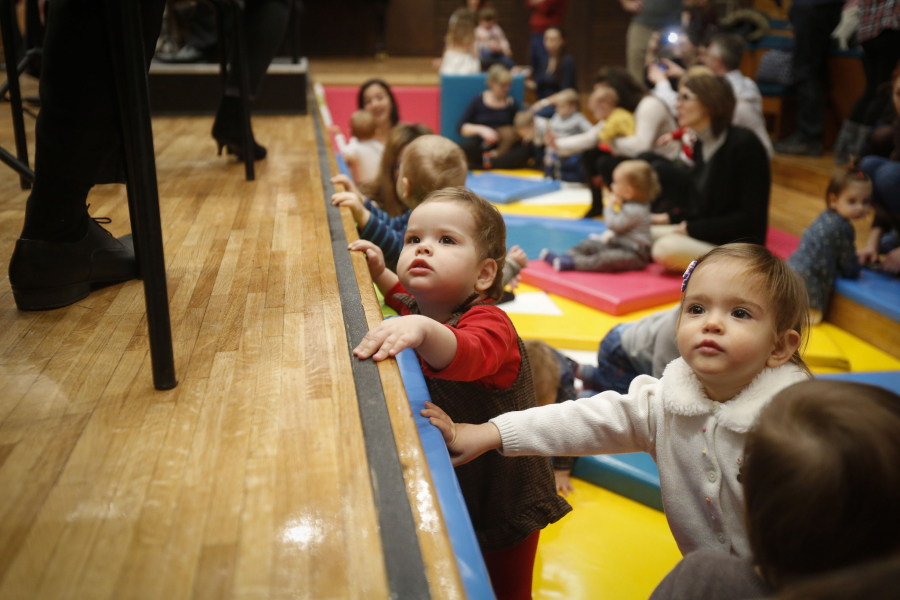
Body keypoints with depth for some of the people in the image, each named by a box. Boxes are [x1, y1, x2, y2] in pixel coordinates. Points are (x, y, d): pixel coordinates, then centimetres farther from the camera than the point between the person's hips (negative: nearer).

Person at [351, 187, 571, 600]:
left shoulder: (489, 324, -29)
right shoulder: (418, 309, -5)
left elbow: (469, 356, -52)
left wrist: (423, 330, -70)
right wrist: (379, 271, 2)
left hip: (503, 505, -7)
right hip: (442, 491, 7)